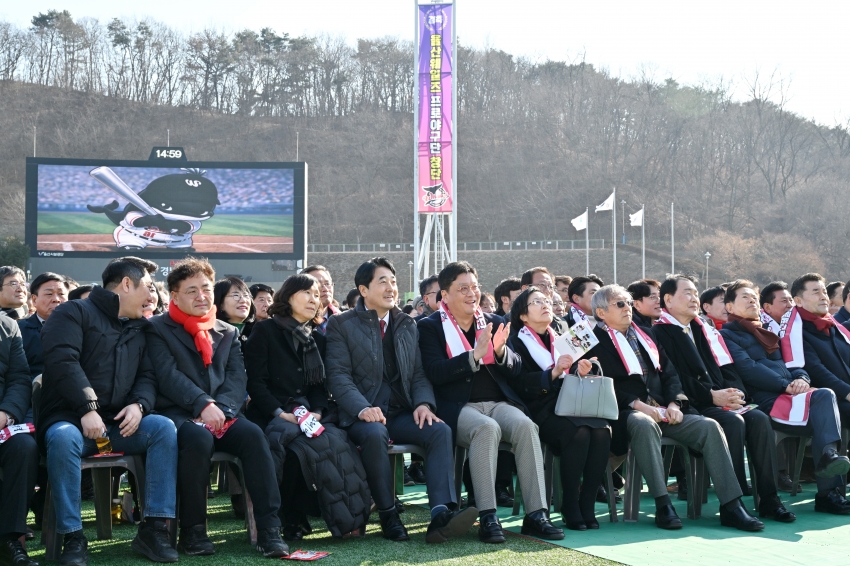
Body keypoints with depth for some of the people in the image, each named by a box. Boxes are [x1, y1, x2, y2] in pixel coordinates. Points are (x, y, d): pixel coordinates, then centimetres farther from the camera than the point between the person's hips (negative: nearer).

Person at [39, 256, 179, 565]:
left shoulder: (139, 328, 20)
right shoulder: (74, 313, -1)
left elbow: (147, 375, 13)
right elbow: (62, 361, -16)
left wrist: (139, 404, -10)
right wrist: (87, 409, -26)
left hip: (117, 423, 5)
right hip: (69, 418, -5)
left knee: (164, 427, -21)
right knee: (63, 438, -39)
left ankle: (154, 528, -20)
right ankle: (73, 537, -26)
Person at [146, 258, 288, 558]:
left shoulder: (228, 332, 19)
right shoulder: (158, 328, 6)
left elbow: (237, 377, 7)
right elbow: (168, 375, -8)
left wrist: (220, 409, -13)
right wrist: (203, 405, -22)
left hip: (220, 414, 4)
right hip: (178, 413, -4)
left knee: (253, 434, -27)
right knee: (199, 437, -36)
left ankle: (269, 528, -26)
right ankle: (192, 530, -21)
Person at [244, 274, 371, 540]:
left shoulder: (318, 339, 21)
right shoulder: (264, 331, 4)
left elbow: (320, 385, 14)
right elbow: (255, 381, -4)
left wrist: (317, 412, -7)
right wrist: (280, 413, -17)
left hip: (309, 416, 4)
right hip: (271, 416, -4)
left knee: (338, 442, -29)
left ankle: (348, 517, -23)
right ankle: (291, 519, -20)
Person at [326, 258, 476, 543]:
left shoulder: (408, 325, 19)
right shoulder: (341, 325, 5)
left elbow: (419, 373, 15)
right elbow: (338, 375, -5)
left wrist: (423, 403, -7)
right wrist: (362, 408, -22)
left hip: (402, 413, 4)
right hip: (362, 415, -4)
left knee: (440, 430, -25)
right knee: (374, 434, -38)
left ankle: (441, 513, -38)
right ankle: (388, 515, -22)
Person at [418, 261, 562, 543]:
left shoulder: (494, 322, 18)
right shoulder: (430, 326, 6)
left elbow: (515, 370, 14)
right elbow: (435, 372, -10)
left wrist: (500, 351, -8)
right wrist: (475, 355, -20)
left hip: (498, 401, 4)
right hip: (457, 406, -4)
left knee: (525, 425, -28)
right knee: (486, 428, -35)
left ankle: (536, 514, -28)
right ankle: (488, 517, -34)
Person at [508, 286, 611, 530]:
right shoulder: (517, 342, 6)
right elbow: (519, 384, -9)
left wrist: (582, 373, -3)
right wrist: (553, 373, -20)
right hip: (539, 410, -5)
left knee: (602, 430, -26)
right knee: (579, 432, -33)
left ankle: (587, 505, -17)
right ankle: (570, 507, -20)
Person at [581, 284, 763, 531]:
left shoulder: (644, 335, 24)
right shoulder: (595, 341, 4)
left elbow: (669, 372, 19)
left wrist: (674, 402, 0)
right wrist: (636, 404, -19)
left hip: (662, 410, 6)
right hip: (625, 412, -6)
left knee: (710, 426, -17)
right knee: (644, 424, -40)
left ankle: (731, 505, -19)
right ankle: (662, 505, -37)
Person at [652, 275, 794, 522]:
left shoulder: (705, 331, 23)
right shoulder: (660, 332, 0)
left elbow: (727, 368, 17)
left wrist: (735, 391, -5)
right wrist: (711, 396, -17)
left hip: (723, 400, 7)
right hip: (691, 406, -6)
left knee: (759, 419, -19)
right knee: (733, 421, -31)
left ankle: (769, 498, -17)